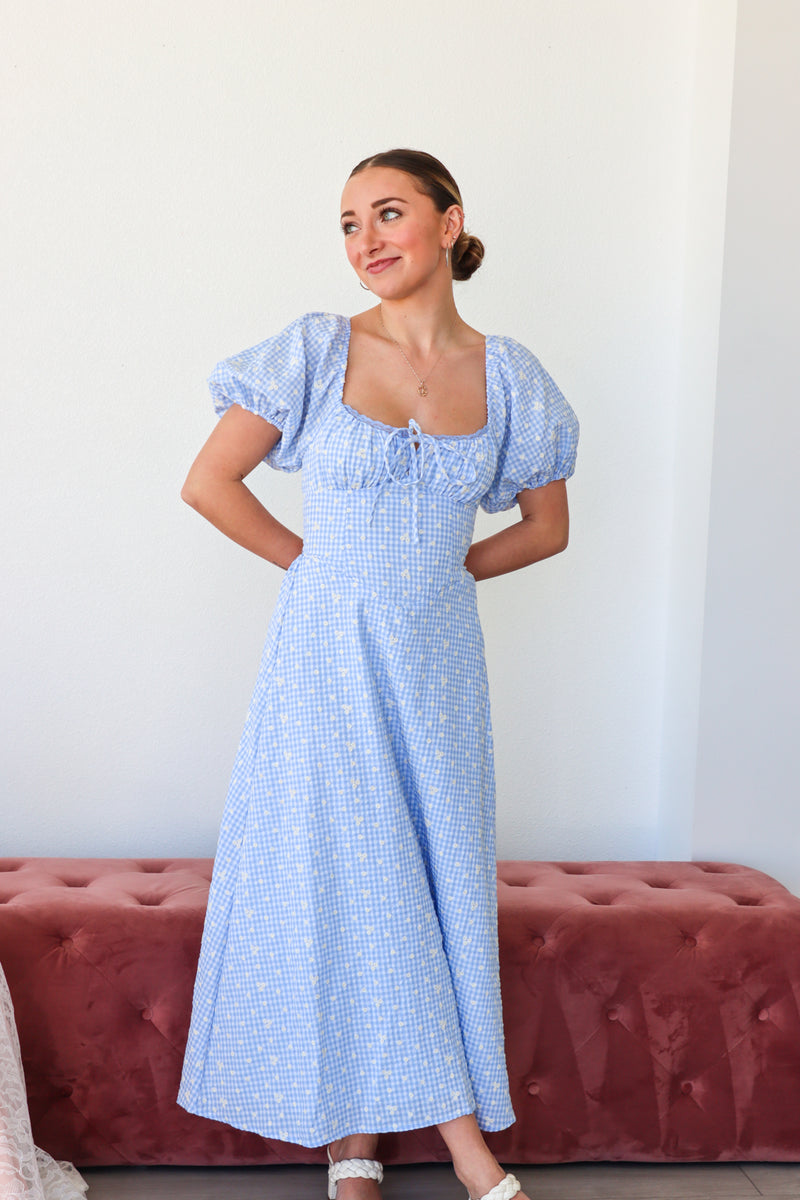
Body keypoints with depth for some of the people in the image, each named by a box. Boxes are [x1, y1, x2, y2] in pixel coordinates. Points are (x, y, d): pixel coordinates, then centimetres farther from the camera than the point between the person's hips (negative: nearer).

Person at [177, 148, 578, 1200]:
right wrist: (319, 563, 0)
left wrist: (443, 565, 4)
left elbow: (548, 527, 12)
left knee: (438, 884, 6)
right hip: (328, 657, -2)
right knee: (340, 883, 2)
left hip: (437, 660, 3)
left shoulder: (507, 375, 2)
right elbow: (208, 482, -4)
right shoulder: (316, 351, -5)